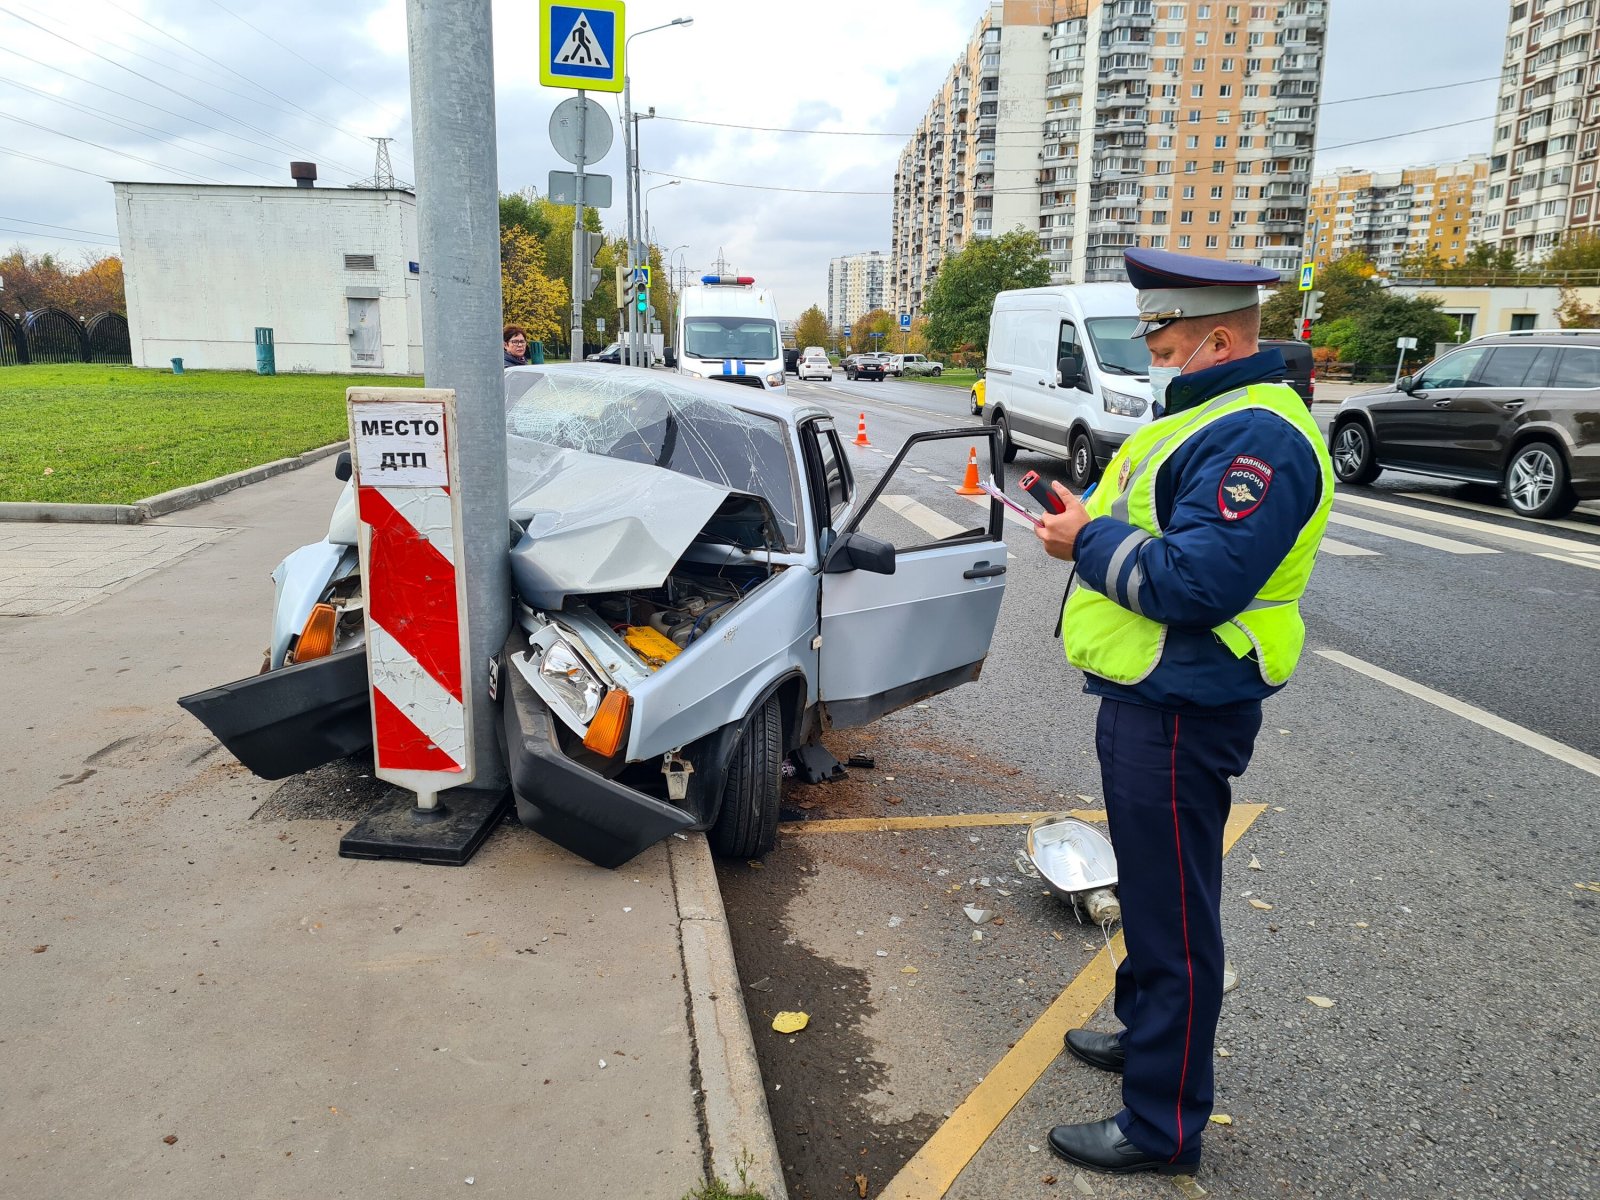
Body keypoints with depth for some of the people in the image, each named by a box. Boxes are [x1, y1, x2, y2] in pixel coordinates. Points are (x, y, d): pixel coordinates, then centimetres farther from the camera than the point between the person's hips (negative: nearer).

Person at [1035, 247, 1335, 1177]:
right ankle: (1146, 1032, 45)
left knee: (1172, 910, 1)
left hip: (1181, 714, -11)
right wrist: (1092, 521, 4)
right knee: (1151, 887, 25)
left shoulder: (1258, 437, -21)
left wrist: (1091, 543, -17)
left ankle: (1163, 1127, 17)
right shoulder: (1206, 416, 14)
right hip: (1146, 694, 11)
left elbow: (1198, 581, -30)